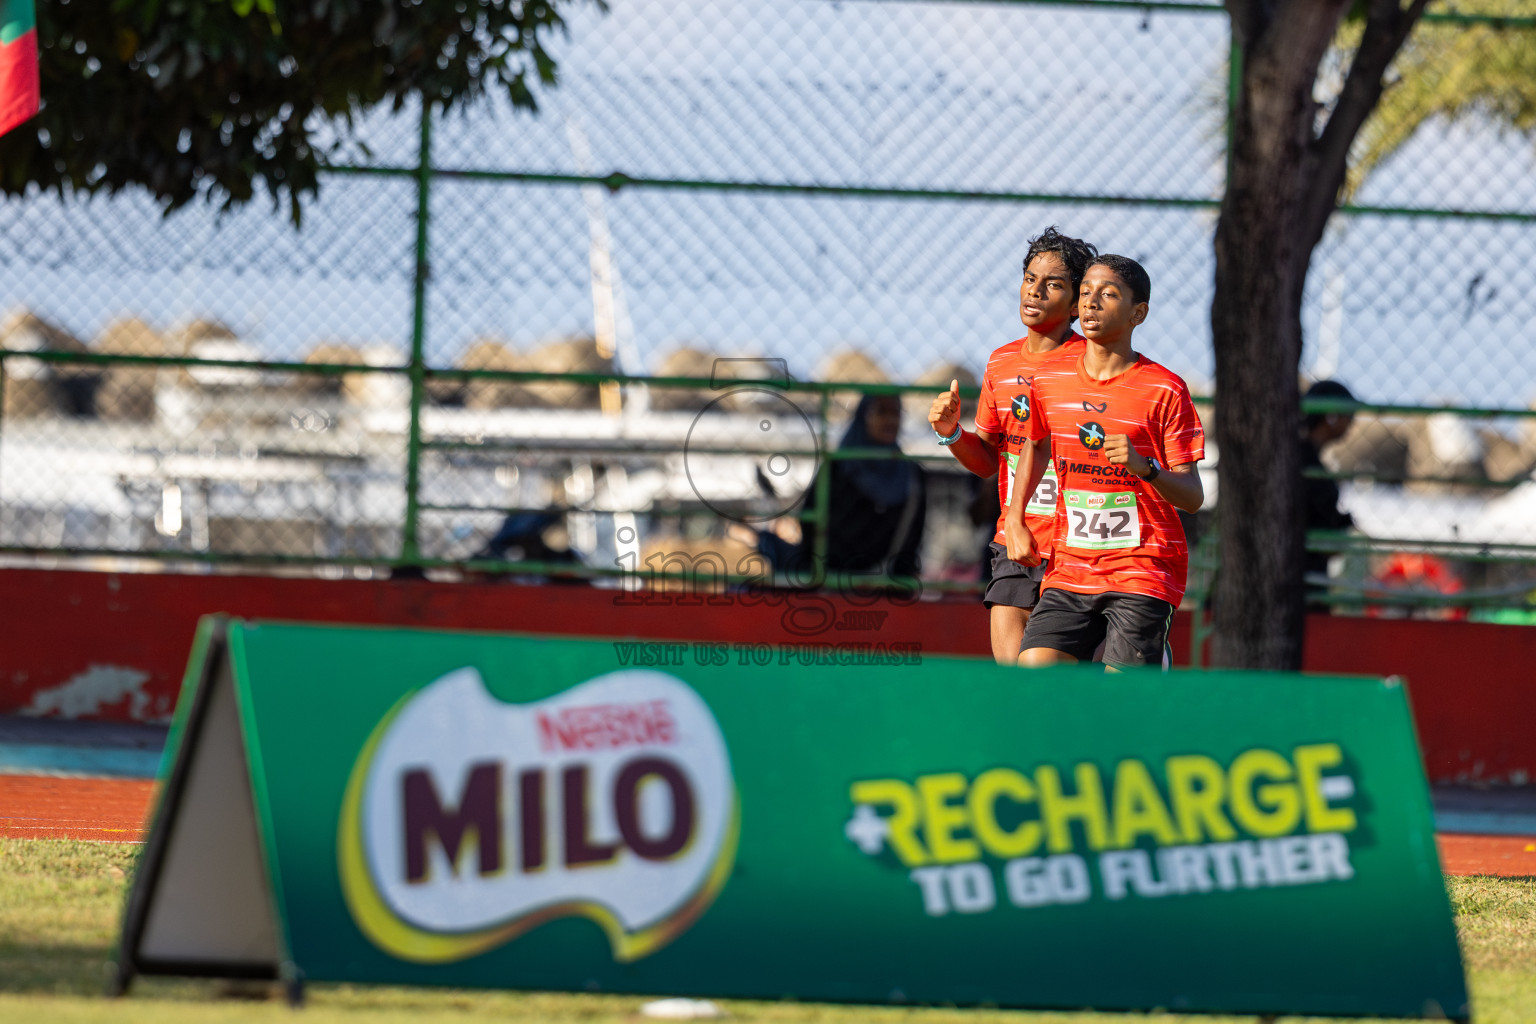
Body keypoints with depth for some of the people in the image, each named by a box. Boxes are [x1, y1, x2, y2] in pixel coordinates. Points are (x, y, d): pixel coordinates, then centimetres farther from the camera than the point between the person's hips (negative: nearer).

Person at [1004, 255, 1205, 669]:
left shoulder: (1165, 390, -6)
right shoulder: (1049, 382, 7)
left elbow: (1192, 496, -8)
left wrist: (1144, 467, -26)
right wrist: (1014, 521, 18)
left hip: (1144, 571, -4)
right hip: (1070, 568, 4)